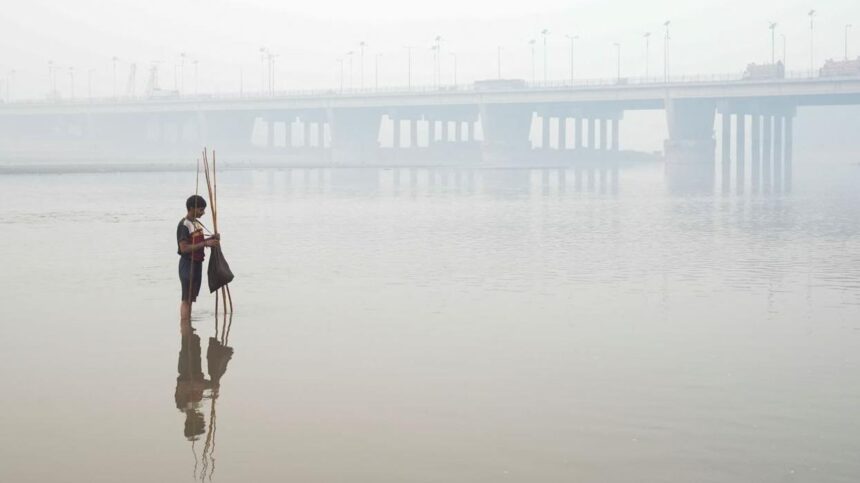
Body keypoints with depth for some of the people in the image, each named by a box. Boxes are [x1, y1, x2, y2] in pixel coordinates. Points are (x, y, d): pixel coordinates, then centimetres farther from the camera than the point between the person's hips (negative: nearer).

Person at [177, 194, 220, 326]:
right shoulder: (184, 225, -16)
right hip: (188, 264, -9)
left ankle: (187, 327, 19)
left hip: (197, 263, 9)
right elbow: (184, 248, -22)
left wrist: (211, 238, 4)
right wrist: (205, 243, -24)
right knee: (186, 298, -8)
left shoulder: (196, 223, 12)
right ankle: (184, 329, -7)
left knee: (191, 298, 12)